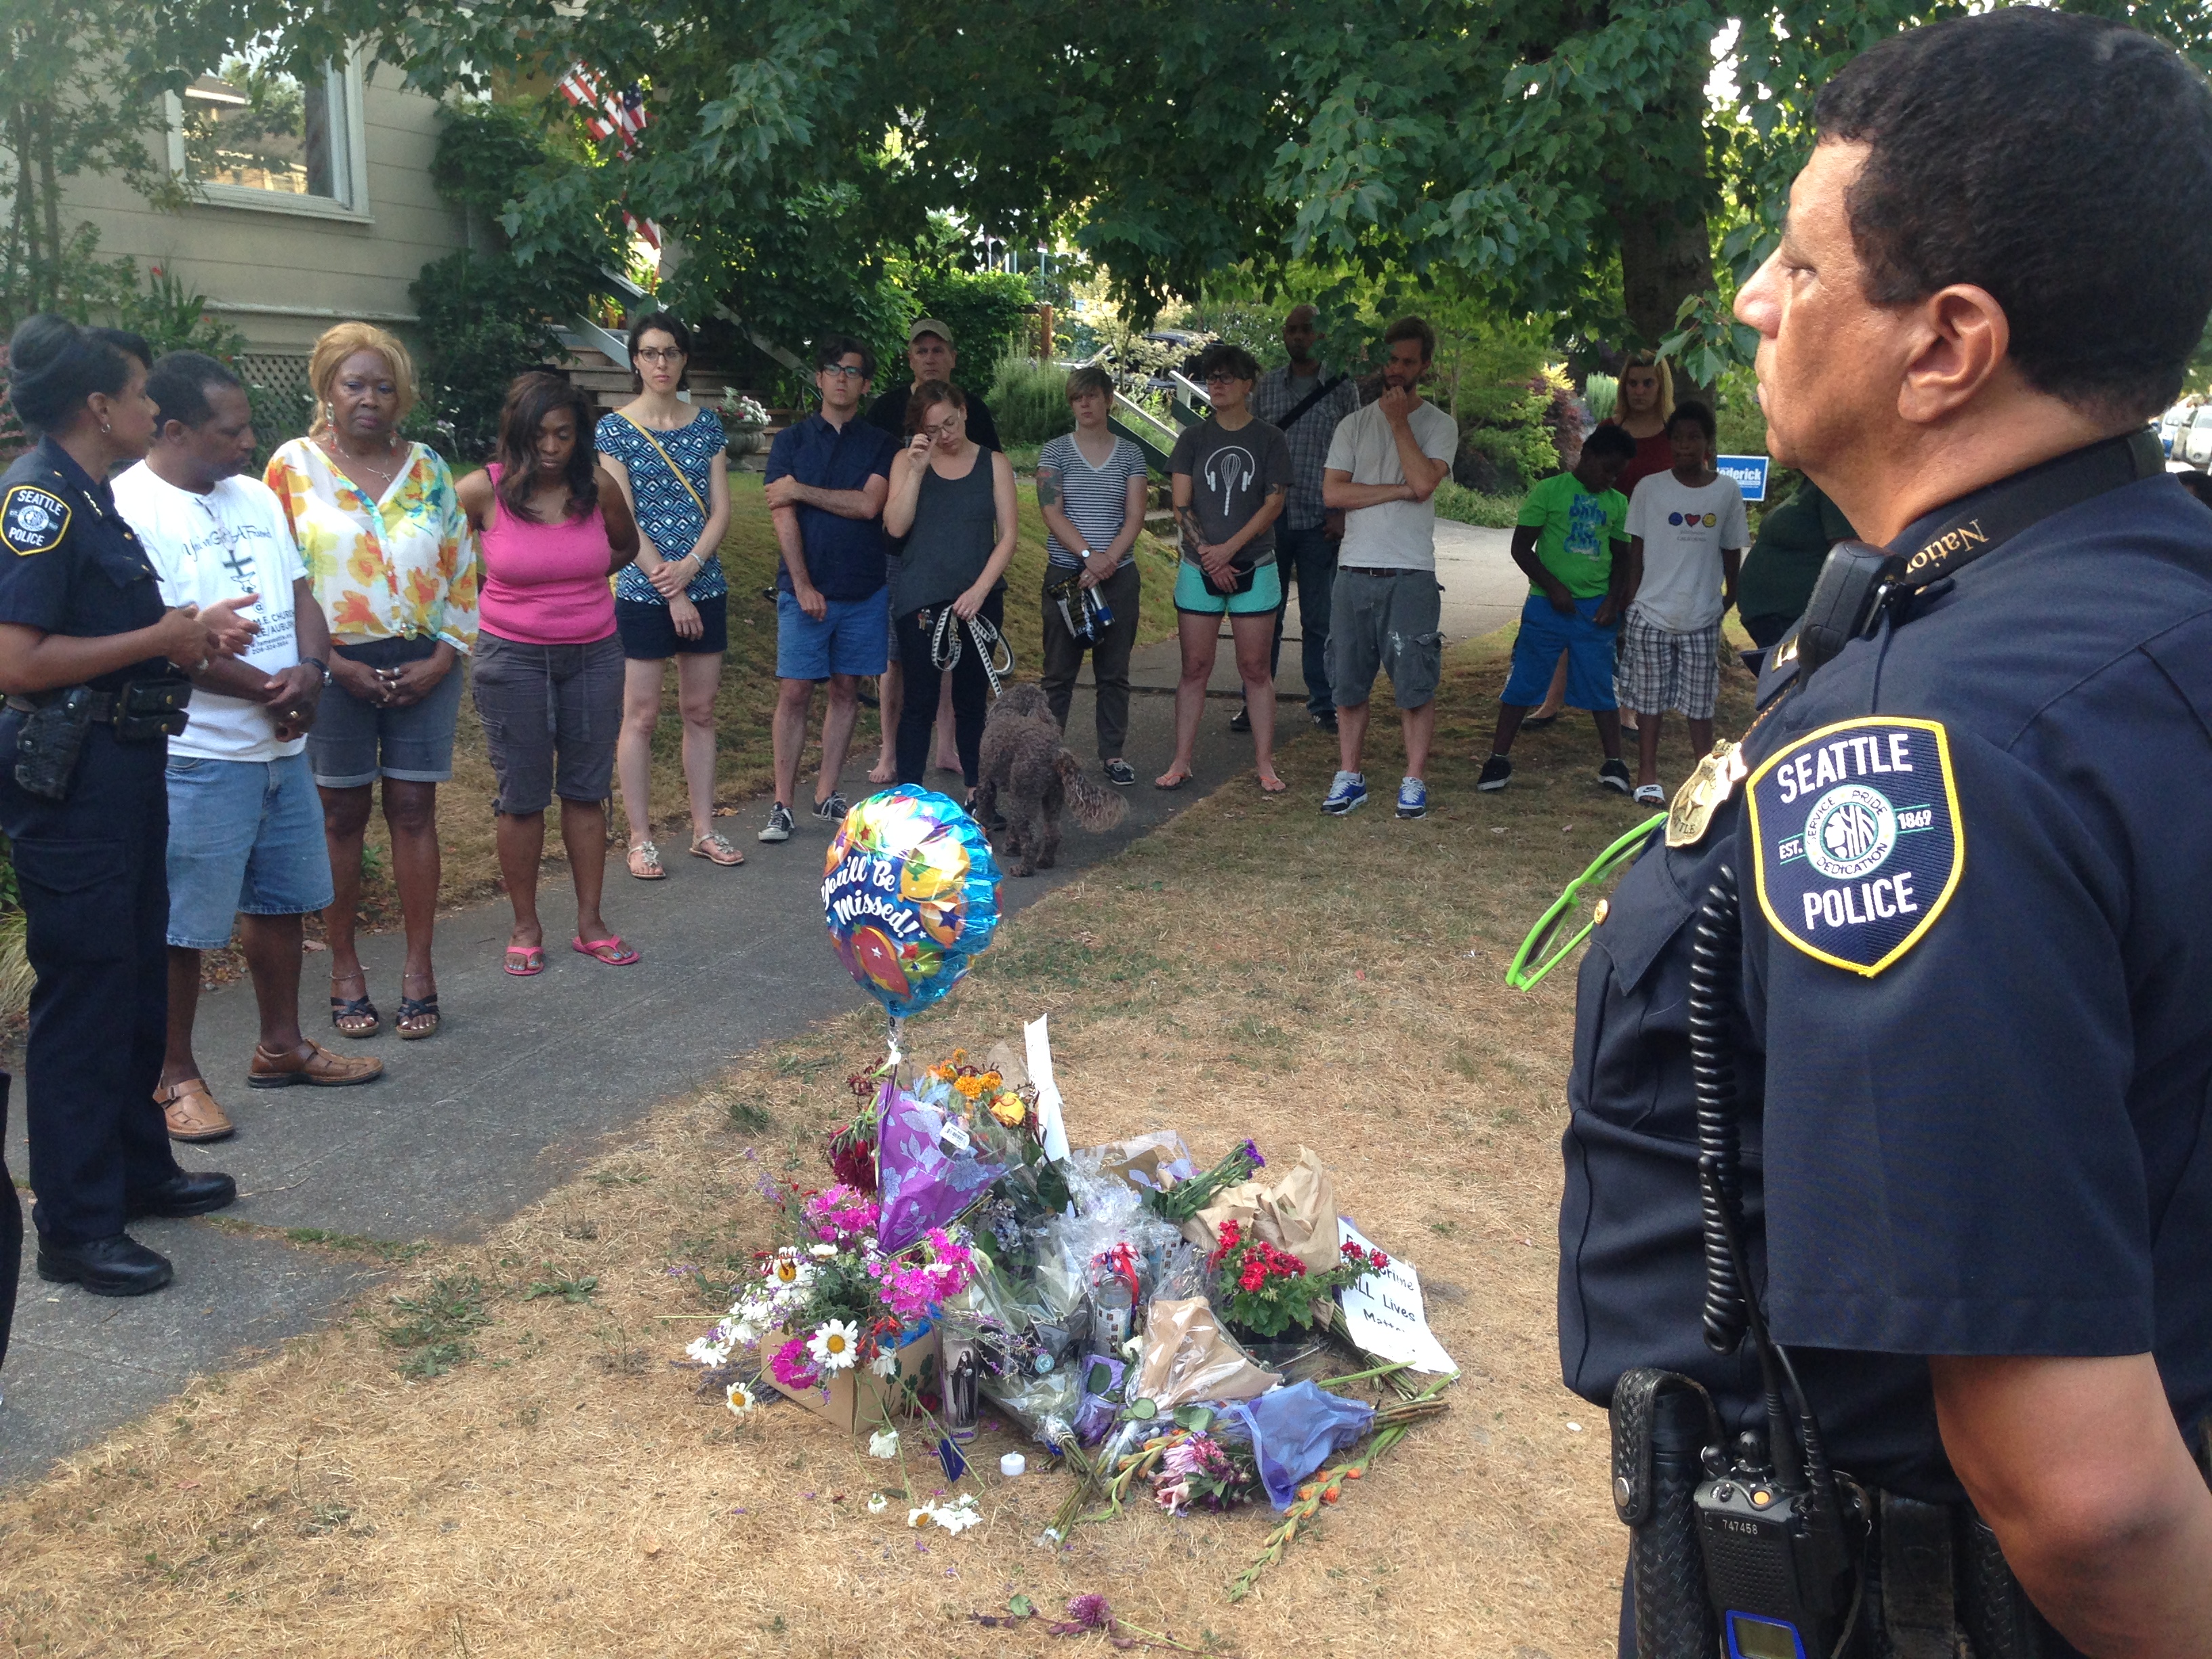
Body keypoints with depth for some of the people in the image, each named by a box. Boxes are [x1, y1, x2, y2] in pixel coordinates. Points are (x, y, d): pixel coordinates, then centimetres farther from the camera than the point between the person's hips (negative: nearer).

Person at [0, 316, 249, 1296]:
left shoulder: (91, 497, 14)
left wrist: (190, 633, 8)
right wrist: (160, 638, -18)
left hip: (125, 764, 10)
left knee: (137, 978, 19)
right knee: (82, 993, -3)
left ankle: (139, 1169, 34)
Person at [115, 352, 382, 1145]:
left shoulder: (255, 496, 11)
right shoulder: (132, 509, -14)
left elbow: (300, 596, 11)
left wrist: (309, 670, -10)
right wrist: (268, 689, -15)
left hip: (282, 745, 8)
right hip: (197, 757, -8)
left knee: (282, 900, 17)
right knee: (182, 925, 1)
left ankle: (281, 1044, 32)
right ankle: (174, 1076, 15)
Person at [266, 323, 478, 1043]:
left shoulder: (427, 468, 8)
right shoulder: (294, 465, 0)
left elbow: (461, 568, 7)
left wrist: (442, 656, -4)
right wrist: (333, 663, -10)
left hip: (423, 665, 2)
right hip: (338, 666, -2)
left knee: (414, 811, 4)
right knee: (342, 816, 5)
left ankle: (419, 970, 11)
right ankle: (345, 970, 16)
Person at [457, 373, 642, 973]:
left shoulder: (598, 487, -4)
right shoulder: (483, 491, -11)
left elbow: (626, 545, 16)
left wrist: (579, 577, 5)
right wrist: (496, 582, 0)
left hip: (594, 654, 3)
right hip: (513, 658, -2)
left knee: (587, 789, 9)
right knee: (522, 797, 4)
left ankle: (590, 923, 20)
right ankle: (526, 928, 18)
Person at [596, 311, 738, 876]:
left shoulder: (707, 424, 7)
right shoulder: (614, 428, -3)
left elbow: (721, 510, 3)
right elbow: (622, 520, -8)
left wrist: (691, 565, -14)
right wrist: (670, 591, -13)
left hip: (705, 589, 4)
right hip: (641, 592, -3)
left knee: (700, 711, 10)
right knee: (641, 716, 1)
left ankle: (704, 829, 19)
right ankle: (640, 839, 8)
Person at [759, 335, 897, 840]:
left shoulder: (880, 446, 6)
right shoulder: (791, 440, 4)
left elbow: (868, 505, -10)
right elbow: (783, 518, -5)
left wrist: (801, 490, -10)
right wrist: (803, 585, -13)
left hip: (864, 590, 2)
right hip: (804, 589, -2)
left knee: (846, 689, 7)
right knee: (794, 691, -4)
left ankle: (827, 793, 16)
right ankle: (783, 803, 0)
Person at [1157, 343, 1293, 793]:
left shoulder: (1269, 439, 2)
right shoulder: (1193, 439, 6)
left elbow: (1274, 504, -4)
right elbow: (1181, 504, 0)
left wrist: (1228, 549, -13)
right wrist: (1207, 555, -11)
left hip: (1254, 567, -1)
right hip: (1198, 569, 1)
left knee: (1255, 668, 2)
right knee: (1195, 668, 3)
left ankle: (1265, 764, 7)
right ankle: (1181, 762, 7)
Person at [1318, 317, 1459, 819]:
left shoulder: (1439, 425, 4)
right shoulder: (1354, 425, 10)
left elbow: (1423, 482, -14)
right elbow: (1333, 493, -2)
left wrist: (1399, 421, -7)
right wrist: (1398, 490, -8)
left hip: (1412, 574, -2)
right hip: (1355, 570, 3)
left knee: (1415, 682, -2)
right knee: (1349, 682, 7)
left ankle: (1414, 781, 8)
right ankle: (1349, 777, 16)